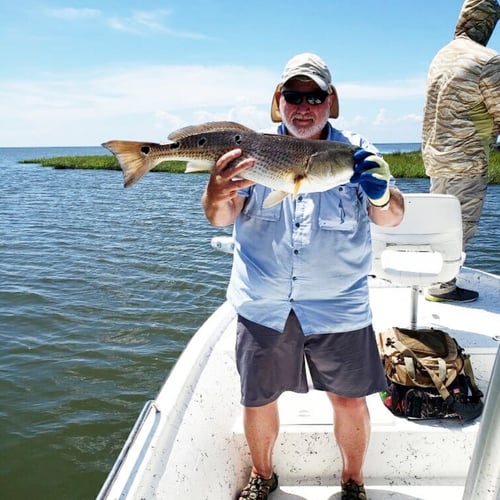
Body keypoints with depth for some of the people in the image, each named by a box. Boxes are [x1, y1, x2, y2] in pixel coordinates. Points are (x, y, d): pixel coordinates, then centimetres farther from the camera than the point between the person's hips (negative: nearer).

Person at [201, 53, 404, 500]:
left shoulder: (355, 151, 0)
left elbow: (392, 218, -6)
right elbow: (220, 218, -9)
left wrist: (381, 193, -30)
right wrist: (216, 194, -33)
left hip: (337, 307, 0)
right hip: (263, 306, 1)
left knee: (350, 400, 10)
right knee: (258, 400, 14)